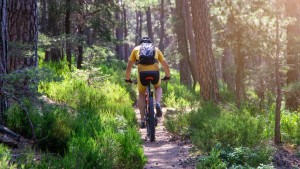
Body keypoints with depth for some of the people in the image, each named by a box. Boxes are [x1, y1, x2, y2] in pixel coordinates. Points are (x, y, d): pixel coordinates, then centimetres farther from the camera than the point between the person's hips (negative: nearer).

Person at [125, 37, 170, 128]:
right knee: (158, 87, 31)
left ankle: (142, 120, 13)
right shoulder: (156, 49, 27)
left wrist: (128, 78, 35)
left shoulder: (136, 49, 26)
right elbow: (165, 65, 28)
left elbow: (129, 66, 22)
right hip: (155, 72, 1)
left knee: (141, 94, 21)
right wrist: (167, 76, 43)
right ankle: (158, 104, 2)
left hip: (142, 72, -1)